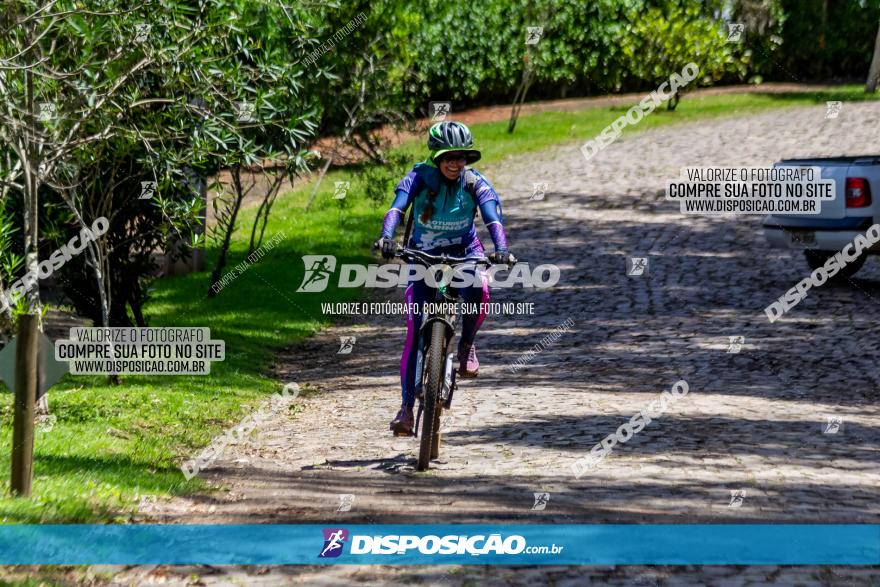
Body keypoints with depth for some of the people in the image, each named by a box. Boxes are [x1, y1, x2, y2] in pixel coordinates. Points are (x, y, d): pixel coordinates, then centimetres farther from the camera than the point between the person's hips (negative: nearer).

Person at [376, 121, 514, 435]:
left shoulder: (475, 183, -14)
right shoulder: (420, 178, -17)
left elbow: (493, 217, -28)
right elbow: (397, 208, -32)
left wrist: (501, 249, -47)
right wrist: (386, 237, -52)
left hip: (464, 251, 0)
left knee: (478, 291, -34)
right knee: (415, 331, -12)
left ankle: (467, 344, -4)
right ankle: (407, 406, -5)